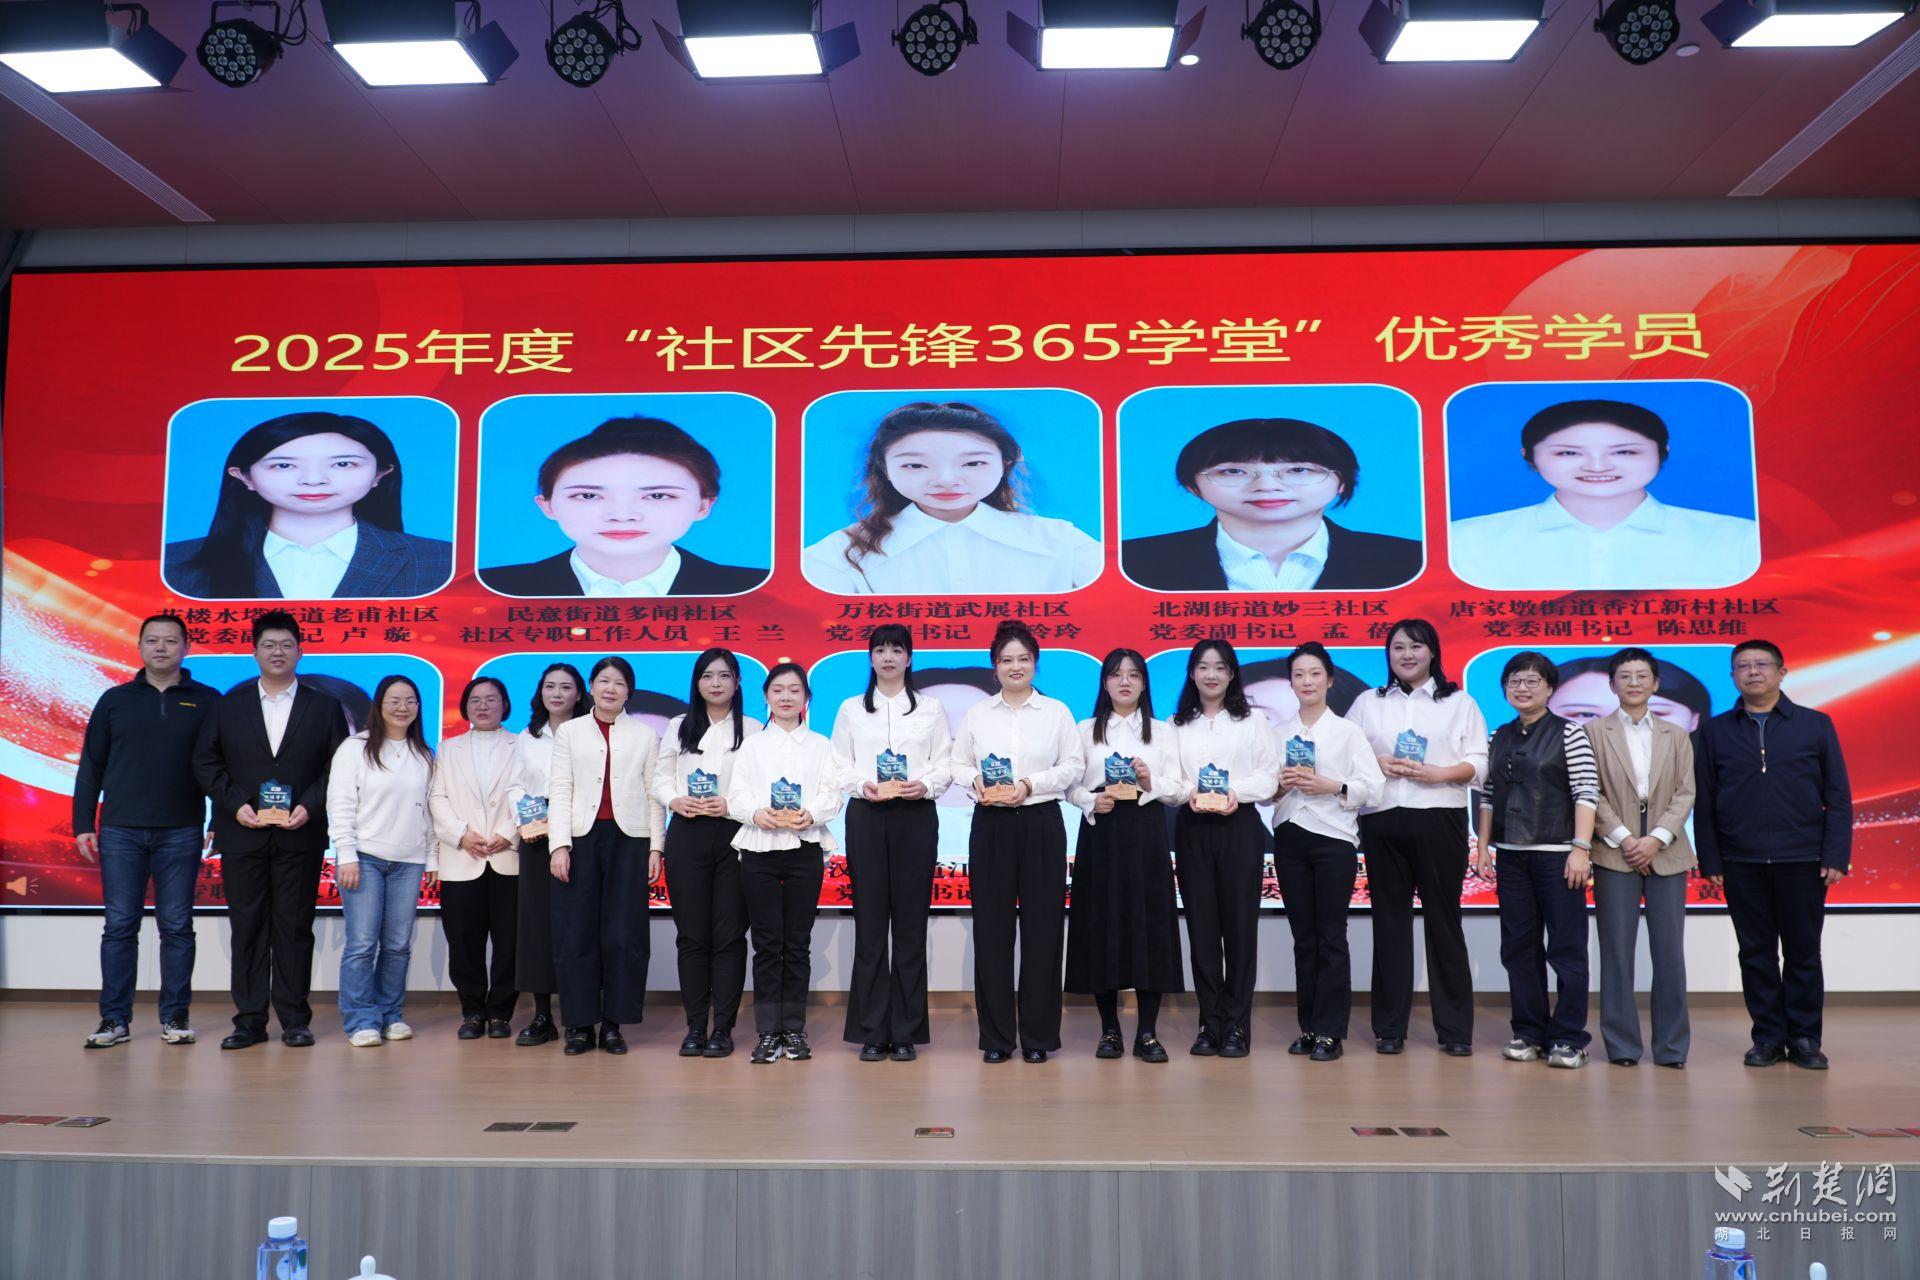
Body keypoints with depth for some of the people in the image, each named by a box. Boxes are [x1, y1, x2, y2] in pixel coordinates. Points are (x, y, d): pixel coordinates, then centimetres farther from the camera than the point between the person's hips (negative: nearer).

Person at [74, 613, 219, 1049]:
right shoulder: (115, 700, 9)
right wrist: (83, 825, 4)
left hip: (180, 833, -1)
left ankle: (175, 1017, 12)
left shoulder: (206, 701, 5)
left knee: (177, 927, 4)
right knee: (119, 926, 3)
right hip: (119, 832, 1)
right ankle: (114, 1019, 10)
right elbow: (91, 767, 10)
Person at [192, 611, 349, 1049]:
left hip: (300, 836, -1)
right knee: (247, 928, 4)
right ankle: (249, 1021, 10)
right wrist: (235, 804, -7)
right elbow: (205, 761, 6)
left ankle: (294, 1020, 10)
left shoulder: (324, 707, 6)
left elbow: (340, 767, 2)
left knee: (294, 928, 3)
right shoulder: (229, 705, 9)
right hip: (243, 834, 1)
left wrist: (309, 806, -10)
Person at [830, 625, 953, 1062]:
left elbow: (945, 764, 5)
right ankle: (872, 1033, 6)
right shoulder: (851, 710, 11)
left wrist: (926, 785, -14)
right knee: (870, 923, 0)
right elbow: (839, 765, 7)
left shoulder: (931, 709, 10)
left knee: (911, 924, 0)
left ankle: (906, 1032, 7)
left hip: (916, 817, 0)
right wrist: (862, 785, -12)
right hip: (866, 817, 0)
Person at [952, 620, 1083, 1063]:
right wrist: (976, 782, -12)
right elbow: (958, 764, 9)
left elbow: (1073, 765, 2)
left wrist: (1030, 785, -11)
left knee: (1042, 926, -1)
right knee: (992, 926, 1)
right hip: (991, 824, 1)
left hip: (1041, 822, -1)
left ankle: (1037, 1035, 9)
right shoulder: (977, 713, 10)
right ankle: (996, 1035, 10)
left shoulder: (1056, 712, 7)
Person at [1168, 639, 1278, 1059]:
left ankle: (1237, 1025, 4)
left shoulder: (1253, 722, 8)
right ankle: (1209, 1023, 9)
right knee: (1201, 925, 2)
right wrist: (1190, 792, -15)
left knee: (1240, 924, -2)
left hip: (1239, 826, -1)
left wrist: (1236, 791, -15)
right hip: (1192, 829, 1)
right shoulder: (1177, 725, 11)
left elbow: (1269, 776, 1)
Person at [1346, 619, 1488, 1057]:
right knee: (1389, 921, 4)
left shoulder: (1459, 703, 9)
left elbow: (1479, 763, 2)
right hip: (1382, 822, 2)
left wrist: (1438, 774, -14)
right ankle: (1389, 1028, 10)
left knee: (1444, 920, 0)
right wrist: (1378, 764, -8)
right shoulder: (1368, 703, 15)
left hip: (1439, 819, -2)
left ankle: (1455, 1029, 8)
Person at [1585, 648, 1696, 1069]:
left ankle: (1671, 1045, 9)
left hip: (1666, 854, 2)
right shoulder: (1594, 732, 5)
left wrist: (1657, 839, -9)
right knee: (1617, 951, 0)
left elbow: (1685, 793, 5)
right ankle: (1622, 1044, 7)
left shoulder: (1676, 736, 13)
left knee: (1669, 951, 1)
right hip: (1615, 854, -2)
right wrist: (1623, 838, -10)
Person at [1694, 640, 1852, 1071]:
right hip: (1741, 863, 1)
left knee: (1803, 953, 6)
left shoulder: (1815, 725, 4)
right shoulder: (1715, 731, 6)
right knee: (1756, 953, 7)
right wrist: (1710, 861, 1)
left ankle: (1804, 1038, 17)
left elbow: (1838, 796, 3)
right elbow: (1703, 801, 6)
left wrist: (1836, 856, -5)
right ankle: (1768, 1037, 16)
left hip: (1802, 860, -1)